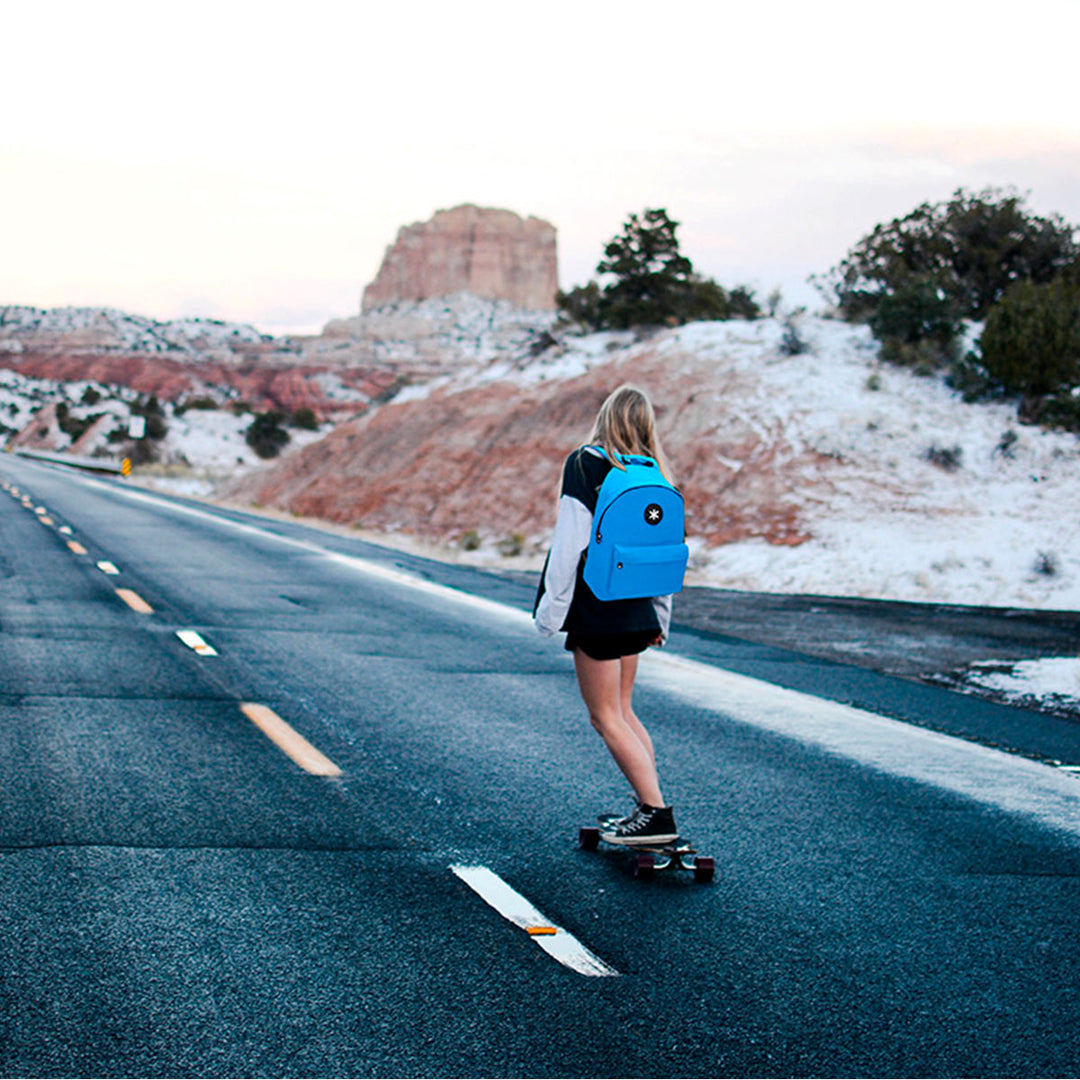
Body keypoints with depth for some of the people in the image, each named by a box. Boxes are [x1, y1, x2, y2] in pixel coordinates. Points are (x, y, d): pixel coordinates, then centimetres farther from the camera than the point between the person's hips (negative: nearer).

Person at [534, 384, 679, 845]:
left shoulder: (585, 465, -11)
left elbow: (569, 543, -15)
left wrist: (552, 611, -10)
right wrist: (661, 618, 21)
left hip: (595, 611, -7)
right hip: (637, 610, 7)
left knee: (606, 717, 0)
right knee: (622, 710, 19)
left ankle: (656, 814, -6)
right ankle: (649, 802, 18)